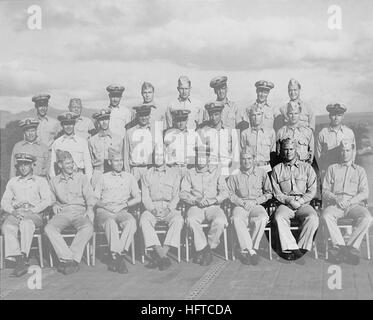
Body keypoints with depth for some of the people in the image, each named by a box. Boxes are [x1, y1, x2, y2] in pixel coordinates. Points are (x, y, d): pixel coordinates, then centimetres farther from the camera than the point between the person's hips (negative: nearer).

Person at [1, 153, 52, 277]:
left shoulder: (40, 181, 17)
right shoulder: (12, 182, 26)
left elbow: (47, 200, 3)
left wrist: (31, 211, -11)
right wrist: (13, 211, -6)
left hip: (34, 214, -3)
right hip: (15, 214, 3)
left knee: (26, 223, -38)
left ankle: (23, 259, -45)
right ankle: (19, 260, -39)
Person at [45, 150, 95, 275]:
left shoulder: (81, 177, 14)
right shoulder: (54, 181, 18)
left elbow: (90, 196, 7)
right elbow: (52, 199, 29)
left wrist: (90, 208, -12)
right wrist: (54, 205, 6)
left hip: (80, 212, -1)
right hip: (62, 212, 2)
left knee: (88, 228, -35)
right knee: (49, 228, -30)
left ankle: (69, 259, -31)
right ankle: (68, 258, -33)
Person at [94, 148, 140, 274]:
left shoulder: (129, 177, 18)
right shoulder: (103, 178, 17)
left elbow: (138, 198, 11)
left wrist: (124, 204, -6)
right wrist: (105, 205, -7)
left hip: (122, 211, 1)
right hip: (104, 211, -1)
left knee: (131, 221, -34)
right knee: (110, 222, -37)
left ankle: (114, 257, -35)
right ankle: (117, 257, -37)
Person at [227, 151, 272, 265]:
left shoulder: (261, 173, 9)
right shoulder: (234, 175, 9)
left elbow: (269, 193, 11)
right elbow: (230, 194, 8)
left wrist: (255, 201, -3)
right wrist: (242, 202, -8)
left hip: (257, 205, 0)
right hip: (240, 205, 0)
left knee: (262, 218, -34)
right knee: (237, 219, -34)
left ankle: (246, 251, -25)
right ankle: (251, 251, -30)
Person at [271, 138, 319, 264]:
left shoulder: (306, 168, 14)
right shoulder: (277, 170, 14)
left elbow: (312, 191, 7)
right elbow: (276, 193, 7)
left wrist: (300, 200, -9)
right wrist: (288, 200, -12)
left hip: (304, 204, 0)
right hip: (285, 204, 0)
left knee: (312, 218, -32)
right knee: (279, 218, -33)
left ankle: (302, 248, -24)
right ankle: (294, 249, -33)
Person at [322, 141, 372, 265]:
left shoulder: (360, 170, 19)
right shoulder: (332, 169, 20)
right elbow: (325, 191, 12)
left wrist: (349, 201, -10)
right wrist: (336, 198, -10)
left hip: (354, 204, 0)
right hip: (335, 204, 0)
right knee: (326, 215, -35)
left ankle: (350, 247, -27)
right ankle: (342, 248, -33)